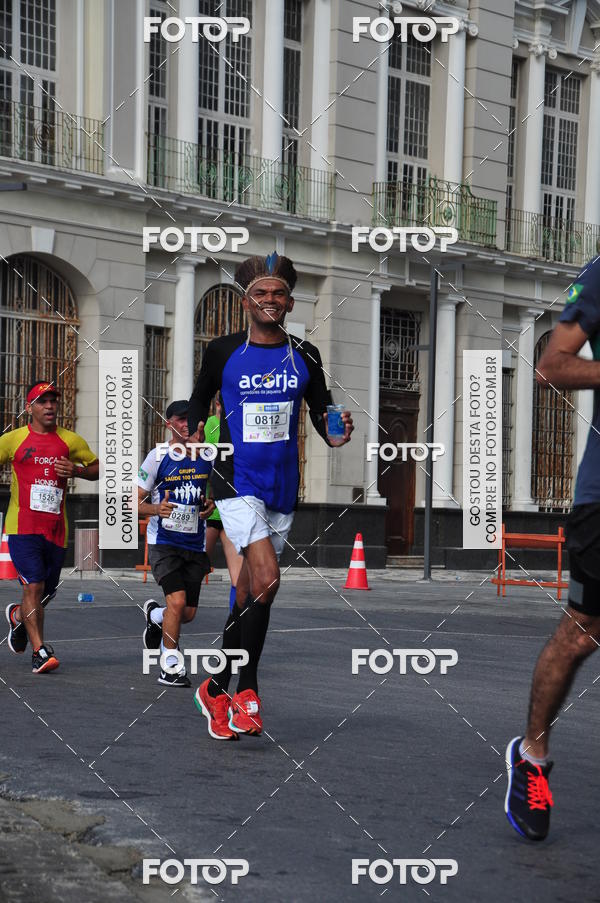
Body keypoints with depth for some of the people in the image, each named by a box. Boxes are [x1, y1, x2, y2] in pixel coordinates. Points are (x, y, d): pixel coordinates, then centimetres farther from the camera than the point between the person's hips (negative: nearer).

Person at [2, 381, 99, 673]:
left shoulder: (71, 441, 9)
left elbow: (97, 468, 15)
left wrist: (76, 471, -4)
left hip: (56, 529, 3)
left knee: (48, 591, 12)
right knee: (34, 585, -17)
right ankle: (40, 651, -16)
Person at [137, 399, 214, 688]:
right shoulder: (157, 456, -7)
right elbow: (135, 502, -5)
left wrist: (212, 504, -3)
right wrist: (157, 509, -25)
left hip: (195, 543, 4)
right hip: (163, 542, -4)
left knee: (188, 614, 6)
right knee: (177, 601, -21)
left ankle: (154, 615, 41)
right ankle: (170, 669, -7)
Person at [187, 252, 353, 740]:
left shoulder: (304, 356, 4)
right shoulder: (223, 351, -2)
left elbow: (321, 411, 10)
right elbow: (200, 396, 12)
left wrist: (335, 434, -11)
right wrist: (196, 431, -7)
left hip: (283, 488, 4)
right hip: (237, 480, -4)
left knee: (249, 593, 11)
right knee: (267, 579, -20)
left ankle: (216, 690, 26)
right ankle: (246, 692, -7)